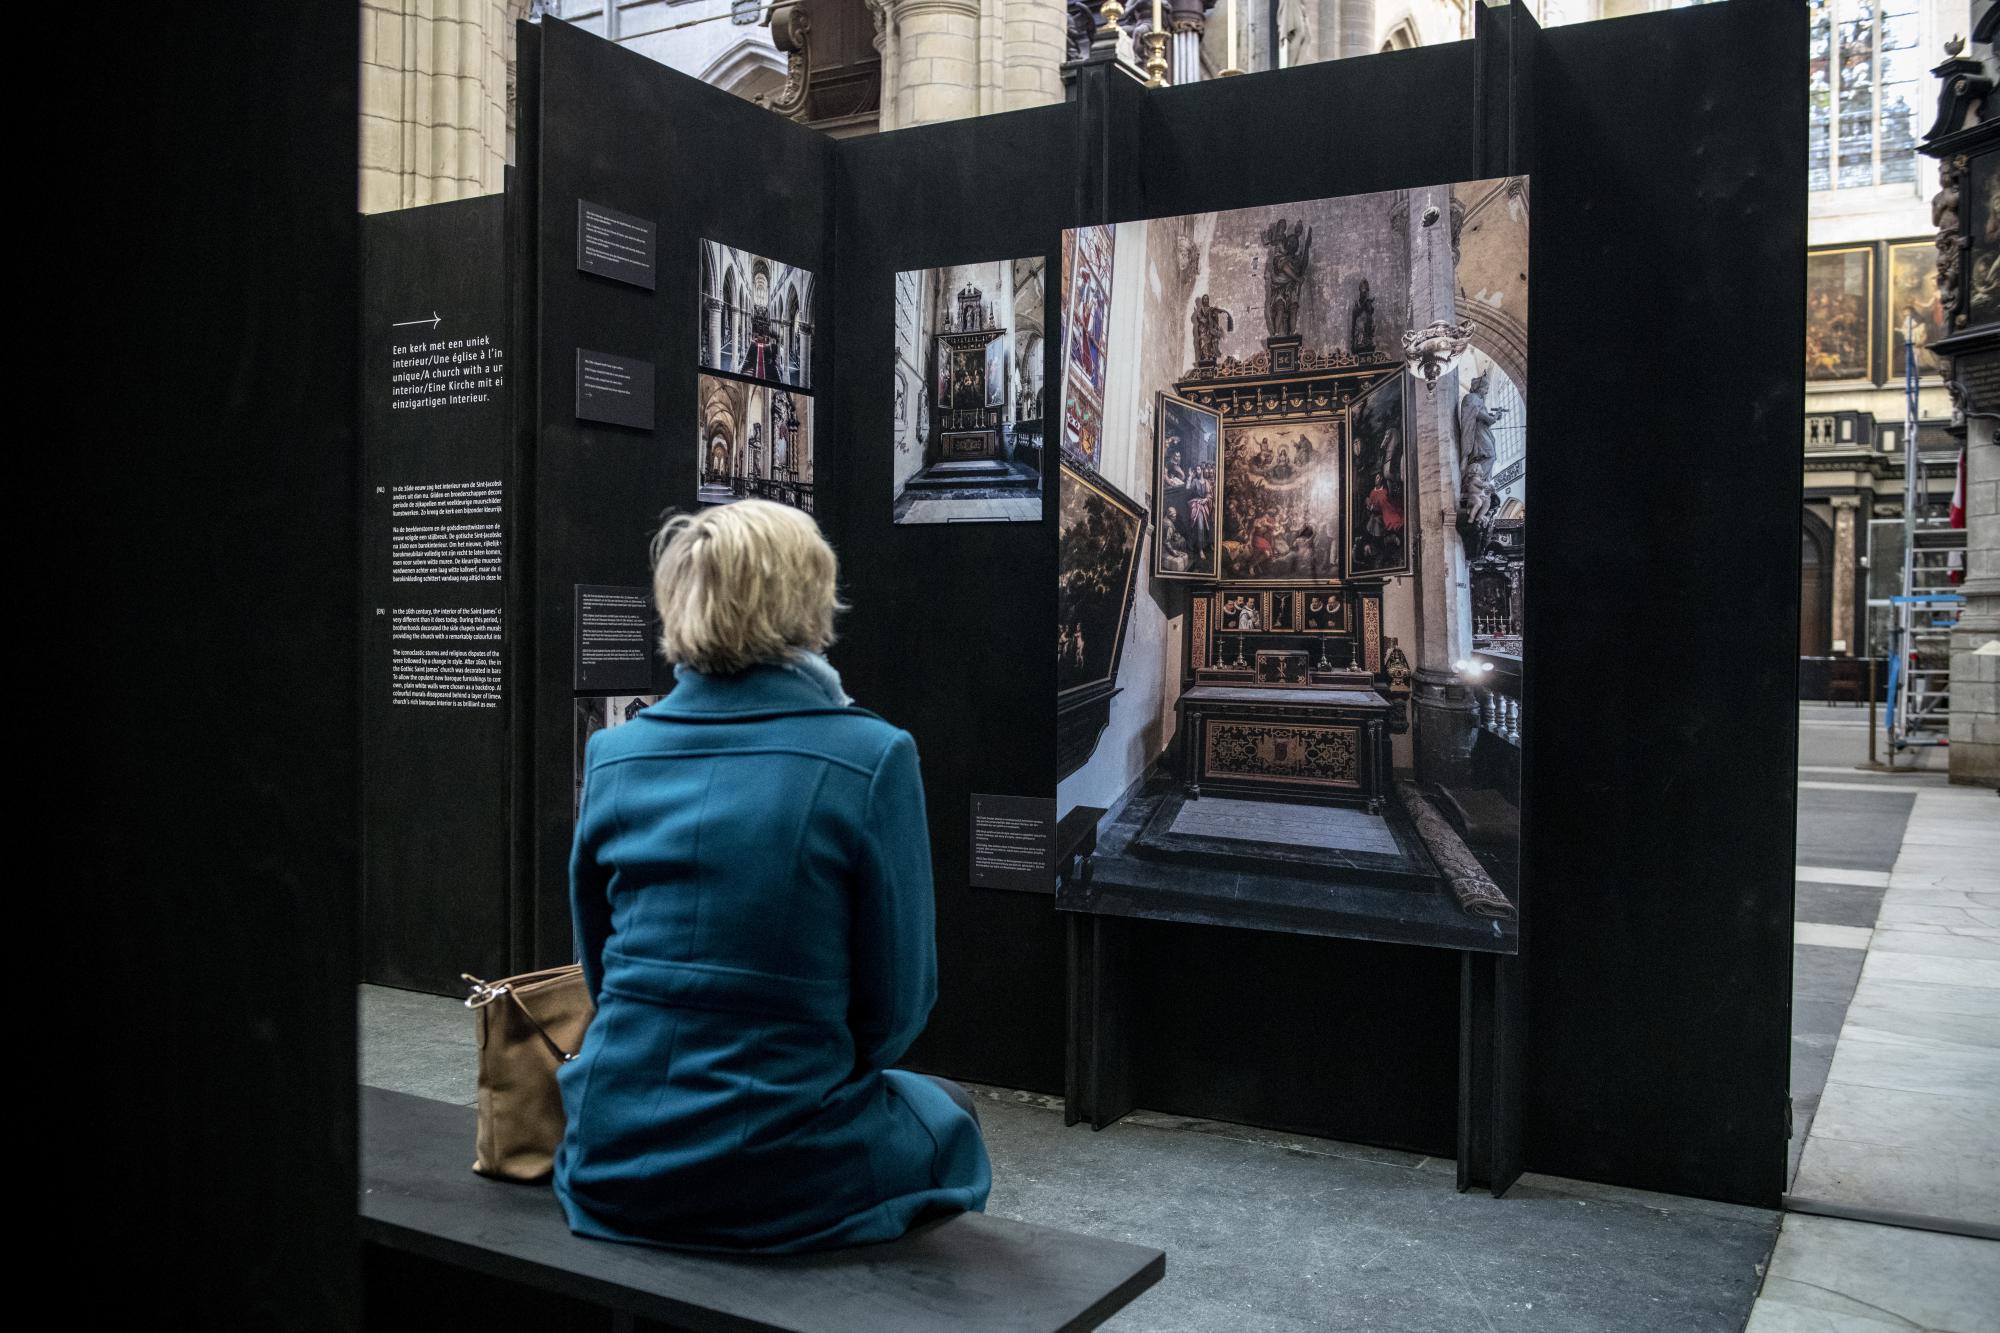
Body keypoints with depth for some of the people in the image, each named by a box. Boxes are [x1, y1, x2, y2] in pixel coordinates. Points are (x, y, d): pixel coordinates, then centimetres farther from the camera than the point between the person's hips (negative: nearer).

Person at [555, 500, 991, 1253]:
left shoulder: (611, 755, -1)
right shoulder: (871, 759, -13)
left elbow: (600, 969, 10)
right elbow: (896, 1002, -7)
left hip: (613, 1165, 5)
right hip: (777, 1178, -4)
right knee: (945, 1114, 28)